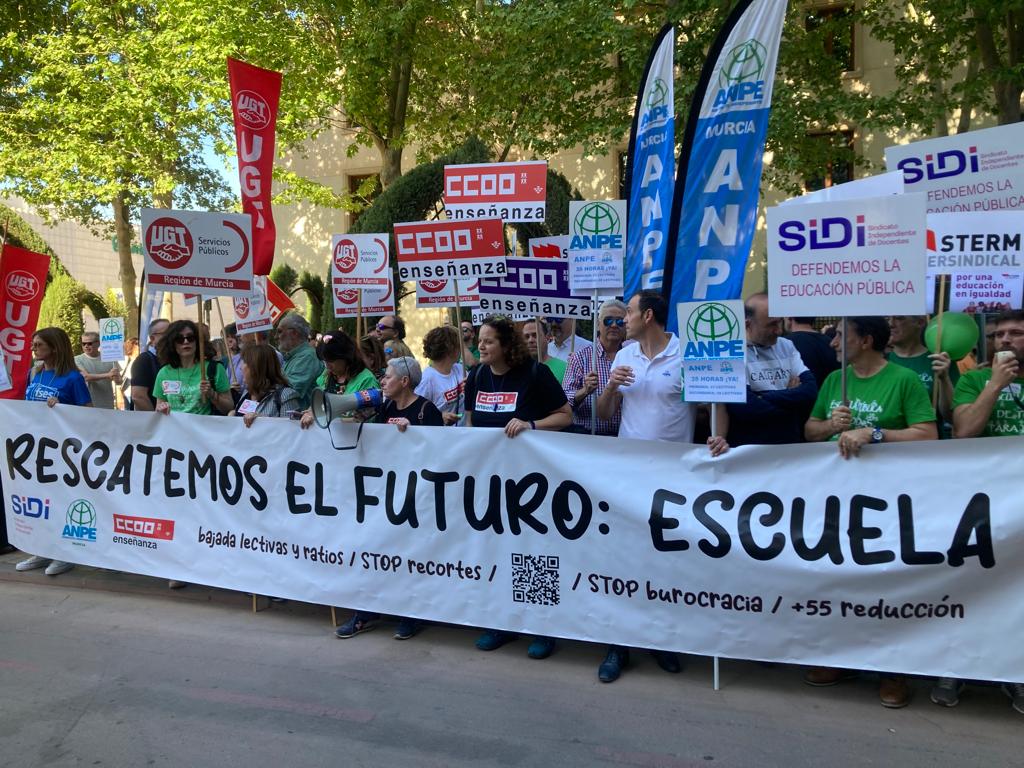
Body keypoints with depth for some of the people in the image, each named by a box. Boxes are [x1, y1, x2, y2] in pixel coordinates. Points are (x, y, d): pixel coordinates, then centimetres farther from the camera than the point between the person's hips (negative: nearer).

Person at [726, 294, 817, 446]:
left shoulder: (787, 346, 11)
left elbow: (810, 391, -1)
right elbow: (745, 408, -19)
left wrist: (764, 398, -13)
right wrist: (792, 396, -5)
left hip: (792, 445, 4)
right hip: (750, 449, -4)